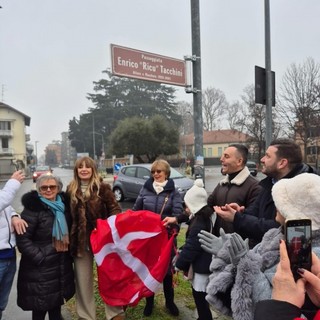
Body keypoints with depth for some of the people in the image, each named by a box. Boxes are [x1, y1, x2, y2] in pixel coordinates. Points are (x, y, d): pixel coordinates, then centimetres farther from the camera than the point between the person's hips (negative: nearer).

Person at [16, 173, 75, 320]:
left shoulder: (62, 205, 6)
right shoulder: (33, 208, -16)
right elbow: (22, 239, -19)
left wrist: (69, 253, 9)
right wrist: (39, 257, -20)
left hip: (61, 266, 6)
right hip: (39, 269, -6)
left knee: (56, 301, 19)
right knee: (40, 307, 5)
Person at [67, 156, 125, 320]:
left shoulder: (102, 187, -5)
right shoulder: (71, 189, 4)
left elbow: (114, 208, -6)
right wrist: (70, 237, 0)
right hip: (80, 240, 3)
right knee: (83, 279, 13)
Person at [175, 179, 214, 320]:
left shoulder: (199, 224, -23)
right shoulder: (208, 216, 7)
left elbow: (190, 248, -19)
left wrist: (178, 265, -8)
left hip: (202, 267, -10)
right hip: (206, 264, 10)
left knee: (200, 300, 1)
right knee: (201, 300, 21)